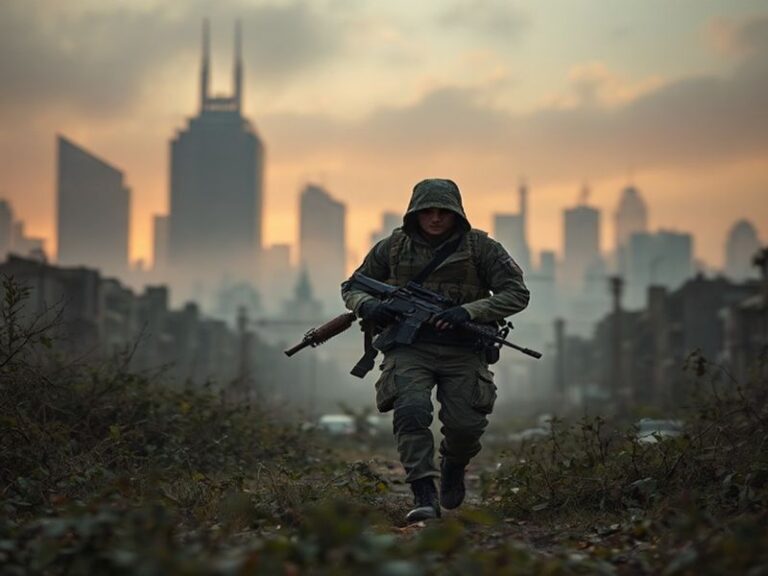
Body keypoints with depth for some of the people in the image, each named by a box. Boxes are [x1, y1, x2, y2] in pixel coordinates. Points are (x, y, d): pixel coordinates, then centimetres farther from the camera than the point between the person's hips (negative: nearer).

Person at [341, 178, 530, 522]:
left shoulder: (479, 247, -1)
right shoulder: (394, 248, 4)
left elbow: (517, 293, -4)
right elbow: (350, 288, 14)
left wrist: (468, 311, -18)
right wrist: (367, 306, -11)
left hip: (462, 351, 0)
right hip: (410, 348, 0)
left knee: (466, 423, -12)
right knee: (411, 411, -25)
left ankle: (453, 466, 24)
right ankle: (424, 496, -23)